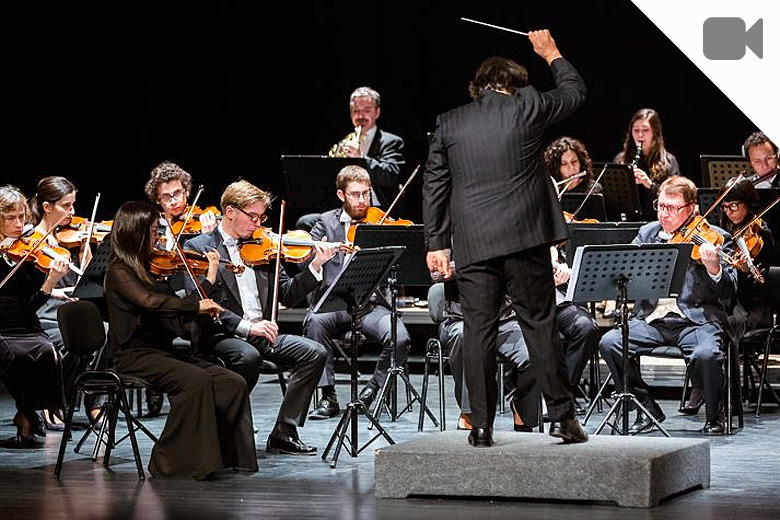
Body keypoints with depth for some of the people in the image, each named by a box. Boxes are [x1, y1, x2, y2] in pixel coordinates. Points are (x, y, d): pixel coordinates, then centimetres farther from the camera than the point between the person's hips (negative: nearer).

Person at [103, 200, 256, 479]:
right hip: (134, 356, -8)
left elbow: (177, 317, 17)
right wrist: (197, 304, -27)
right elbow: (149, 302, -27)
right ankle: (169, 463, -23)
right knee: (195, 380, -32)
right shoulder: (119, 271, -7)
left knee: (234, 384, -10)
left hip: (162, 351, 8)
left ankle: (228, 455, -7)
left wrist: (209, 281, 18)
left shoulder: (147, 268, 18)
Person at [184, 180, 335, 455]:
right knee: (248, 357, -37)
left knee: (314, 352, -14)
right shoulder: (198, 247, -2)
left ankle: (284, 434, -9)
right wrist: (246, 326, -25)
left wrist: (316, 266, -4)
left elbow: (287, 295, 12)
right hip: (220, 336, -6)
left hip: (261, 333, 6)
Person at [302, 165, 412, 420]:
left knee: (400, 339, -28)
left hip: (371, 304, 0)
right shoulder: (327, 222, 13)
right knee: (314, 321, -33)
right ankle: (328, 396, -20)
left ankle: (372, 390, 0)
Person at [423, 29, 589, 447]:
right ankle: (562, 415, 6)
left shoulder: (449, 123, 8)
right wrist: (551, 53, 35)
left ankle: (482, 425, 2)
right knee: (540, 326, 5)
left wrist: (436, 243, 12)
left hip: (472, 244, 1)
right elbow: (574, 91, 18)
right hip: (524, 238, -1)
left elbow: (434, 186, 8)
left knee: (478, 332, 3)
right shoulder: (526, 107, 1)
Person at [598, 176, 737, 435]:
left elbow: (729, 294, -5)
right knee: (609, 343, -20)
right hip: (652, 319, 4)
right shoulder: (647, 233, 14)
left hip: (697, 319, -4)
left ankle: (715, 416, -5)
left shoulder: (716, 238, 2)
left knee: (706, 354, -35)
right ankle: (647, 409, -2)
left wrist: (715, 270, -27)